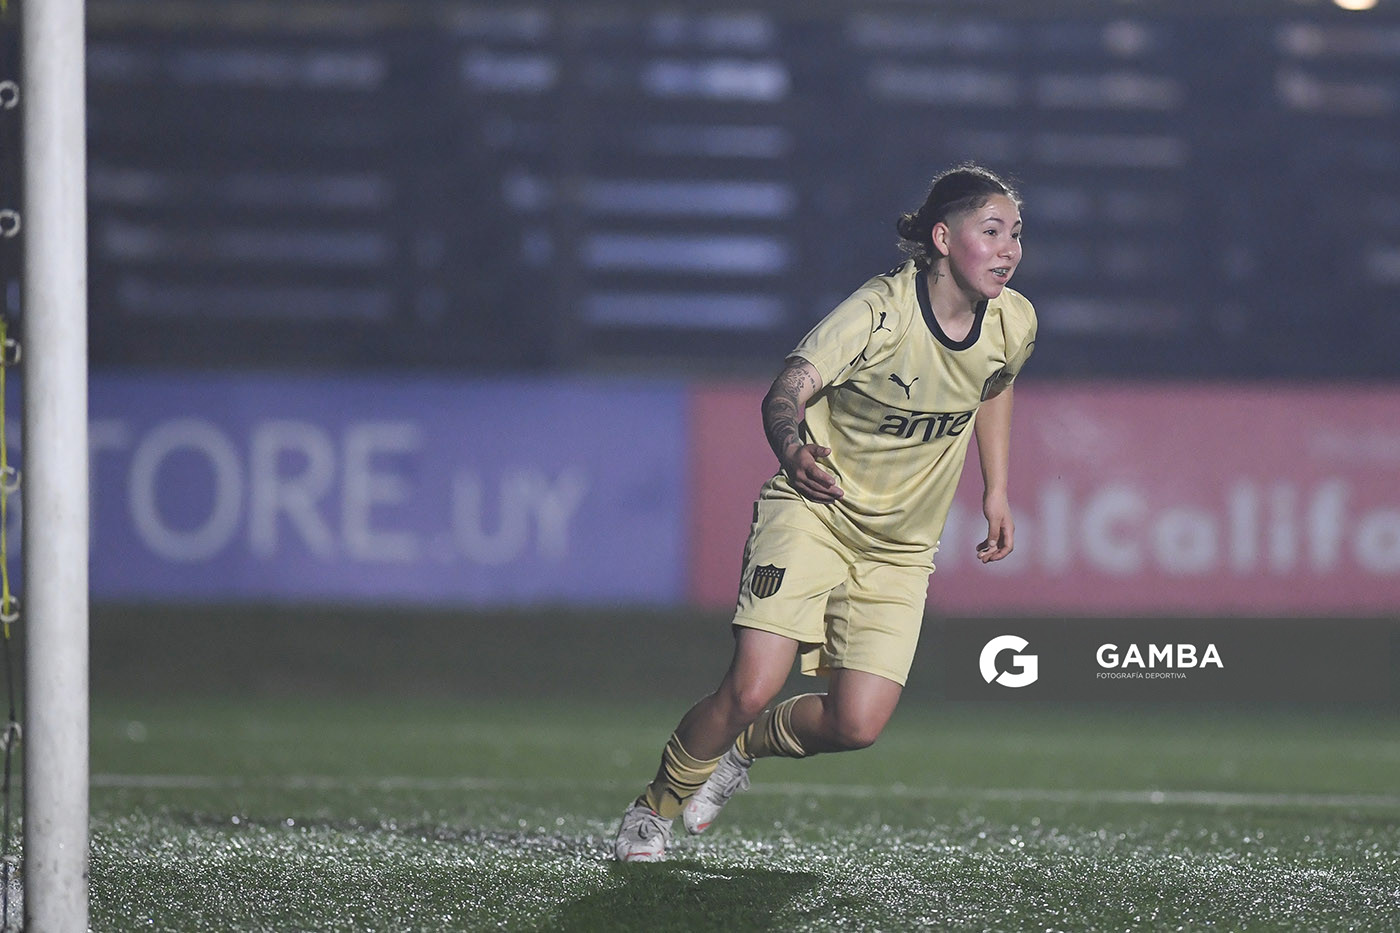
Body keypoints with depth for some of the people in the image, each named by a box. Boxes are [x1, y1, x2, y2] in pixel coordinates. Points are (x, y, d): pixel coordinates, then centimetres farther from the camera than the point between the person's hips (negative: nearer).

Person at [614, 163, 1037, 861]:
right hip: (815, 513, -5)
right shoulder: (878, 312, -22)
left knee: (857, 724, -10)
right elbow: (786, 392, -29)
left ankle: (745, 746, 23)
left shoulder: (1012, 324, -6)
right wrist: (792, 449, -50)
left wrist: (996, 492, 15)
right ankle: (654, 806, 8)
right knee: (751, 689, -19)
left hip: (901, 548, 5)